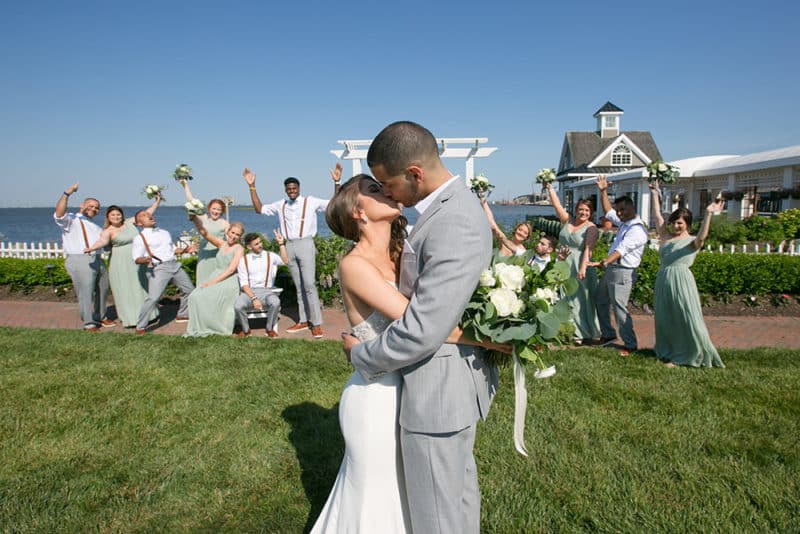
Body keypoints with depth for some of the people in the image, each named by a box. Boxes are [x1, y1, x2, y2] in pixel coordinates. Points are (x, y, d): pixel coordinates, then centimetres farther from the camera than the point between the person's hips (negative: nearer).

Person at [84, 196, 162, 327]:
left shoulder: (130, 222, 7)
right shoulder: (109, 231, -8)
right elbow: (102, 240, -27)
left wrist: (157, 202, 9)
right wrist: (92, 248, -46)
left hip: (137, 262, 5)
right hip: (121, 264, -5)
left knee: (141, 288, 13)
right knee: (125, 290, -1)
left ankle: (148, 314, 25)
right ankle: (131, 318, 6)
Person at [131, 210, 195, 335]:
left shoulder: (165, 233, 21)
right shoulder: (140, 237, 1)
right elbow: (136, 258, -6)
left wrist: (186, 250, 12)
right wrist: (146, 260, -26)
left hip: (175, 265, 7)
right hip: (158, 268, -7)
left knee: (189, 290, 14)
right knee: (153, 298, -18)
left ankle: (181, 315, 32)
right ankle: (141, 326, -7)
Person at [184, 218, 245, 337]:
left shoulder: (239, 249, -2)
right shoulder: (221, 244, 12)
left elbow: (231, 269, -12)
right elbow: (204, 233, 2)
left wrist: (214, 281, -19)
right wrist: (195, 219, -15)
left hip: (229, 281, -5)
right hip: (214, 279, 5)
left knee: (210, 297, -29)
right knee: (195, 296, -19)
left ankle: (219, 327, -16)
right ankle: (200, 327, -11)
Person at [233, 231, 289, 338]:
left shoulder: (270, 256, 10)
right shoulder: (243, 260, 5)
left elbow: (285, 261, -9)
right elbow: (244, 283, -2)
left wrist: (281, 244, -9)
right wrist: (253, 299, -16)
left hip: (267, 291, 0)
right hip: (249, 292, 0)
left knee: (275, 302, -34)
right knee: (237, 306, -31)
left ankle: (269, 329, -6)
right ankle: (245, 329, -1)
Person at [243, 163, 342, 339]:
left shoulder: (310, 202, -1)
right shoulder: (280, 205, 11)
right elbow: (259, 209, 15)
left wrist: (336, 183, -16)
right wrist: (252, 186, 10)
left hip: (305, 244, -5)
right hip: (289, 246, 5)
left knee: (309, 284, -10)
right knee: (298, 286, 10)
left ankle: (316, 323, -5)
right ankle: (303, 320, 17)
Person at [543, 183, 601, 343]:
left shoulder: (591, 227, -7)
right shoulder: (567, 221, 8)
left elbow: (588, 249, -17)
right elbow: (557, 204, 8)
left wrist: (583, 268, -25)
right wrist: (550, 188, 4)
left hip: (580, 266, -5)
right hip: (564, 265, 5)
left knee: (581, 298, 1)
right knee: (567, 299, 8)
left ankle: (585, 333, 10)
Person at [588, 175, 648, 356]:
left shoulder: (638, 230, -17)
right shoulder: (624, 223, 12)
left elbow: (621, 250, -28)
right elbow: (608, 212, 27)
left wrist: (603, 262, -40)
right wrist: (603, 192, 18)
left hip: (623, 272, -10)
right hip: (610, 269, 10)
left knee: (619, 308, -9)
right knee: (600, 301, 19)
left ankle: (630, 345, 2)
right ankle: (608, 334, 33)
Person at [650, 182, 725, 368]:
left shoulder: (692, 242, 0)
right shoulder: (666, 237, 13)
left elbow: (702, 236, -23)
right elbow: (657, 216, 12)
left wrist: (709, 214, -31)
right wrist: (655, 194, 13)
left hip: (681, 280, -5)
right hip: (663, 280, 5)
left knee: (688, 319, -6)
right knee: (666, 319, 10)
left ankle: (702, 355, 5)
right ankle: (671, 354, 23)